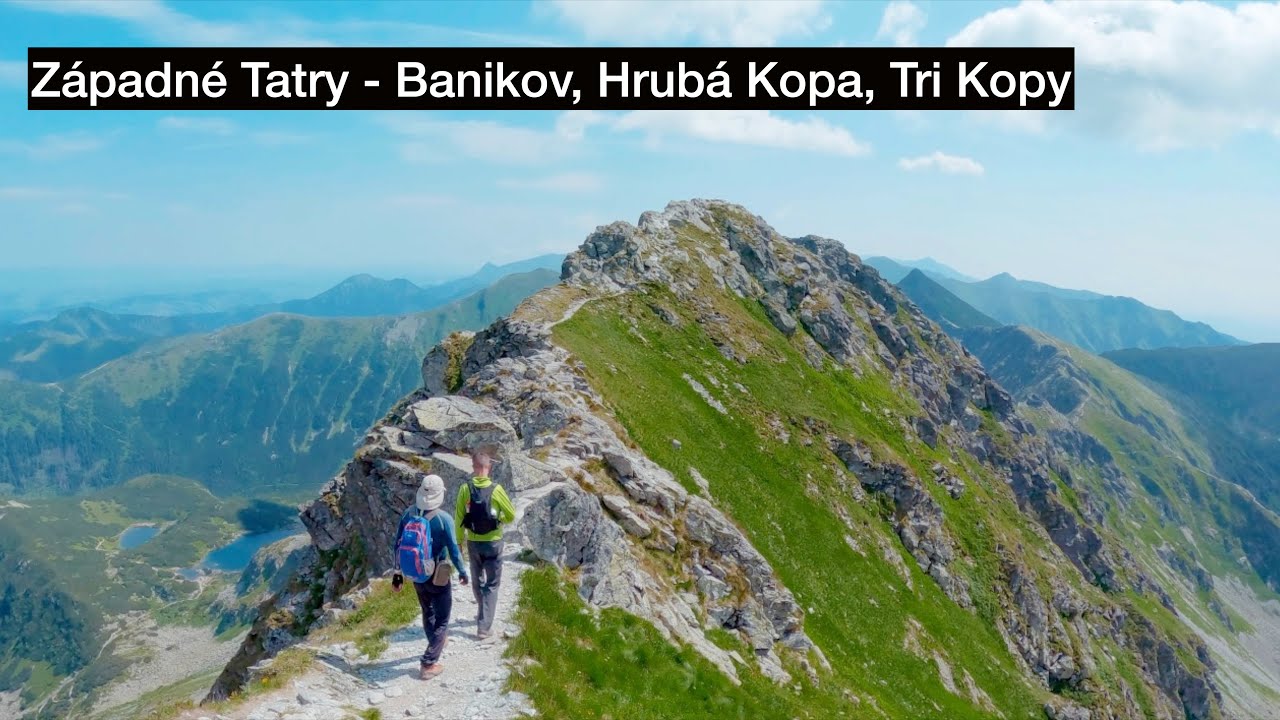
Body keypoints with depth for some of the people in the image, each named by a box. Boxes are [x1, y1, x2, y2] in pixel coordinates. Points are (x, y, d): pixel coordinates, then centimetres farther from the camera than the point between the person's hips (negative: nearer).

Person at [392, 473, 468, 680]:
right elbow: (453, 549, -16)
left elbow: (398, 545, 0)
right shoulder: (444, 519, -22)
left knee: (428, 613, 27)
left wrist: (397, 573, 12)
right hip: (438, 577, -5)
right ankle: (428, 664, 6)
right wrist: (462, 572, 1)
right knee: (441, 619, 9)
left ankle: (437, 642, 49)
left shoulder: (409, 514, -7)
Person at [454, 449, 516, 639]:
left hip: (473, 543, 2)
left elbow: (459, 518, -5)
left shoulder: (465, 489, -10)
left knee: (477, 581, 23)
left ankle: (483, 615, 42)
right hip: (493, 542, -2)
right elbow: (511, 515, -5)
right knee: (492, 584, 8)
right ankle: (484, 626, 0)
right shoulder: (496, 489, -14)